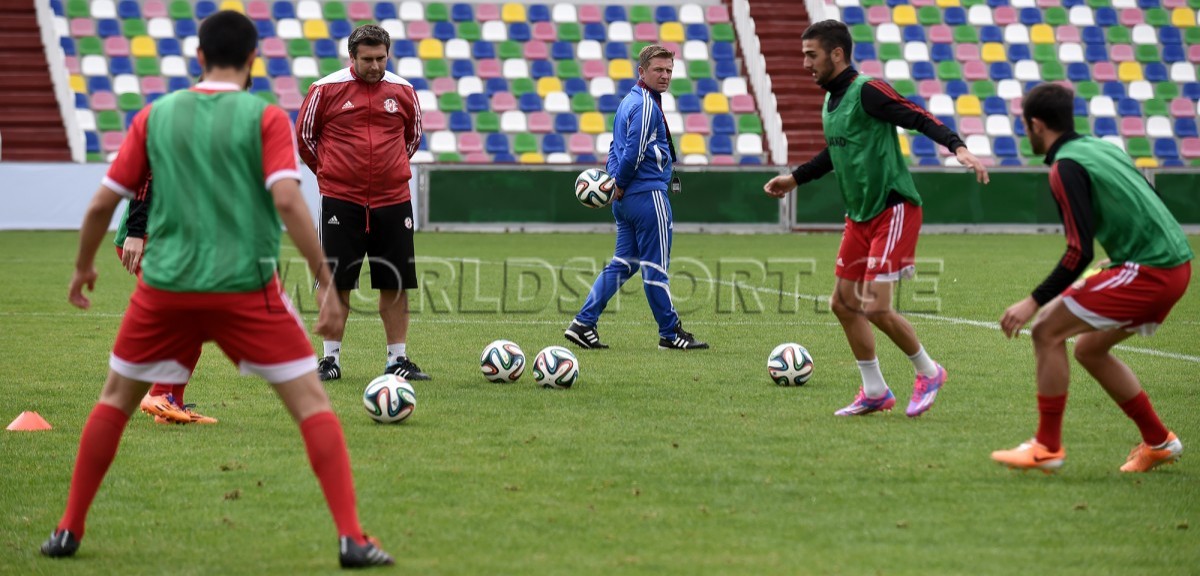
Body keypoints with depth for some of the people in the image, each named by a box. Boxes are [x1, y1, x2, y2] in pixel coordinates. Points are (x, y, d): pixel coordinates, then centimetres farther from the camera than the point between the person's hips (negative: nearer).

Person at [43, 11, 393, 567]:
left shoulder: (155, 116, 7)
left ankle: (69, 530, 21)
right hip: (246, 288, -3)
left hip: (165, 287, 3)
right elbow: (287, 200, -14)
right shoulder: (266, 117, -2)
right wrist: (325, 281, -10)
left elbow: (102, 203, 9)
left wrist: (84, 266, 26)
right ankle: (351, 538, -7)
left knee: (115, 399, 21)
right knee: (312, 402, 3)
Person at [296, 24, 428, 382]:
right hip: (340, 203, -2)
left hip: (392, 201, 2)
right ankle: (330, 359, 9)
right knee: (337, 283, 0)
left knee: (395, 283, 4)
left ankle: (398, 359, 12)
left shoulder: (403, 91, 5)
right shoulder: (326, 90, -3)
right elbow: (304, 135, 9)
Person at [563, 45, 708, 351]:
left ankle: (583, 324, 7)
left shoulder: (629, 102, 16)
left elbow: (616, 148, 21)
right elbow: (634, 153, -21)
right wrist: (620, 185, -8)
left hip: (626, 199, 10)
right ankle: (670, 333, 8)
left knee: (623, 263, 12)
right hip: (648, 195, -10)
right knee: (656, 267, 0)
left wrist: (614, 182, 10)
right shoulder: (646, 105, -15)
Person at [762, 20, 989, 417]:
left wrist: (958, 148, -38)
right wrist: (794, 179, 34)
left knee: (875, 307, -13)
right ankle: (874, 393, 18)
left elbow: (920, 118, -23)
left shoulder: (867, 91, -15)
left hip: (893, 211, -9)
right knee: (844, 303, 7)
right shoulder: (831, 101, 12)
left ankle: (928, 373, 10)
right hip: (859, 217, 9)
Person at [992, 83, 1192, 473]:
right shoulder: (1104, 148, 16)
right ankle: (1158, 443, 25)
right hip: (1174, 263, 9)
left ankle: (1047, 447, -1)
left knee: (1047, 332, -5)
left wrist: (1034, 302, -14)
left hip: (1148, 271, -9)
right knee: (1090, 349, 20)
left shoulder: (1066, 167, -11)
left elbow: (1080, 251, -18)